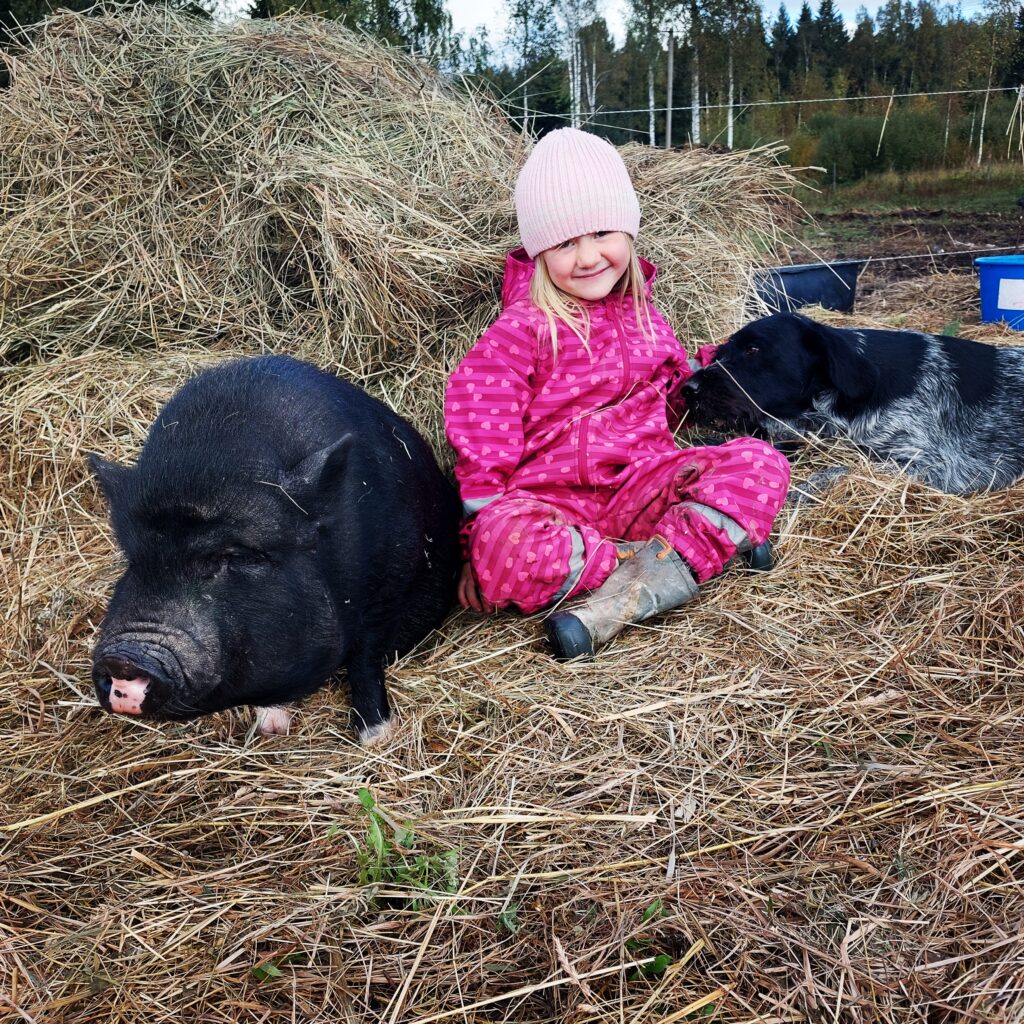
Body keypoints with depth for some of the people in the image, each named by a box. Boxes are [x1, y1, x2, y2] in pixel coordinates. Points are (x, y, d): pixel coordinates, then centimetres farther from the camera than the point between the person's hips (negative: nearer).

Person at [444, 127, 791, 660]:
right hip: (551, 499, -5)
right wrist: (483, 520, -18)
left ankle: (628, 594, -31)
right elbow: (479, 422, -11)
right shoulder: (524, 328, -3)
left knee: (760, 461, -15)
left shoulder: (641, 316, 16)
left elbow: (669, 400, 28)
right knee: (500, 543, -38)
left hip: (641, 485, 5)